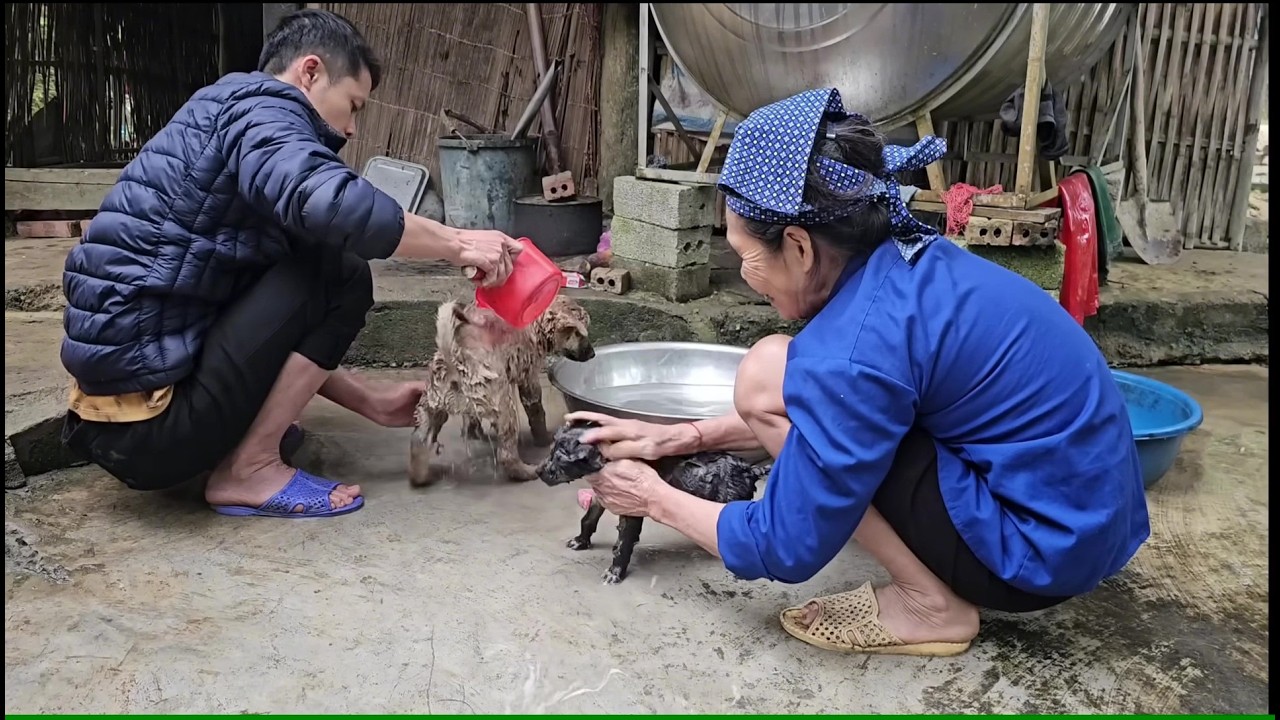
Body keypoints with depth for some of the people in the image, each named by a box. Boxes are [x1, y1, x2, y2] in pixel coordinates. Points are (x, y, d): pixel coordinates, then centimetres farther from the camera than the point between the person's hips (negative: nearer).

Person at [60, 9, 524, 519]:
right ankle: (248, 470, -5)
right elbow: (330, 205, -31)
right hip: (149, 421, -10)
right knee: (340, 276, -9)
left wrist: (370, 402, 18)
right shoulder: (259, 108, -6)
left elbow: (284, 338, 21)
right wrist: (457, 243, -17)